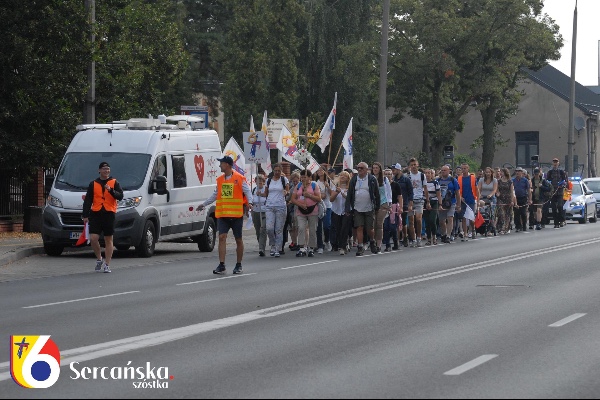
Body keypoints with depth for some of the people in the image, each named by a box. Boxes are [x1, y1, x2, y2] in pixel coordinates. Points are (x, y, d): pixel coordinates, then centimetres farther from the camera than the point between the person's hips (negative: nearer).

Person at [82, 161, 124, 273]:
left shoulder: (114, 183, 9)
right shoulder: (93, 184, 13)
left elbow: (120, 196, -3)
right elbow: (88, 200, 11)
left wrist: (111, 190, -20)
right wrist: (85, 215, 4)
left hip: (109, 214, -1)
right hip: (96, 214, 1)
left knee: (108, 240, 1)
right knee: (93, 238, -11)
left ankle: (107, 265, 7)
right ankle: (99, 259, 11)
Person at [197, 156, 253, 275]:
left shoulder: (240, 179, -5)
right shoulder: (220, 180, 12)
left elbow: (247, 192, -8)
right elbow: (215, 195, 23)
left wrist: (249, 202, -26)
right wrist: (204, 204, 25)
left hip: (236, 215, -4)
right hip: (222, 215, 4)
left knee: (238, 240, 6)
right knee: (222, 237, -9)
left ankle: (239, 265, 19)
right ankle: (221, 266, -10)